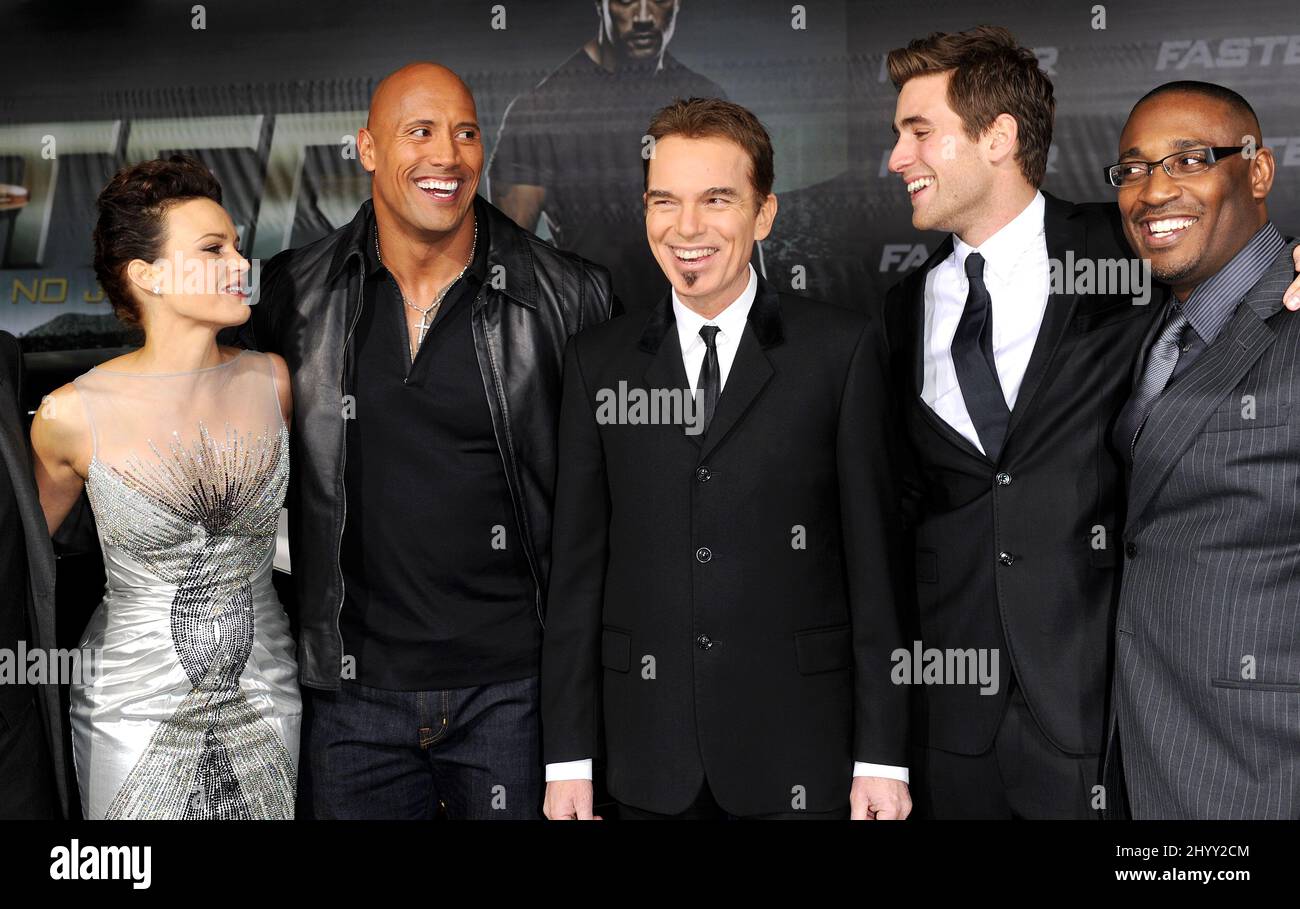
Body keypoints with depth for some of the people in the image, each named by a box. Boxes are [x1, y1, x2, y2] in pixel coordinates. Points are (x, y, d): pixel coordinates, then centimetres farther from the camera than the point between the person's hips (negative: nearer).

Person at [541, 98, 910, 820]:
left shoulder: (843, 348, -2)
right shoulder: (598, 361, 5)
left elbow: (876, 560, -3)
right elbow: (577, 570, 4)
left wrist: (882, 756, -5)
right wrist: (568, 757, 2)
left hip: (801, 755, -2)